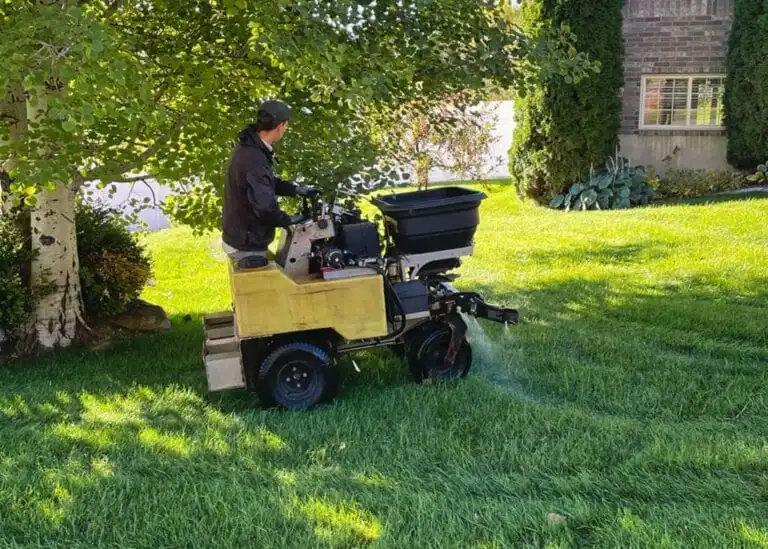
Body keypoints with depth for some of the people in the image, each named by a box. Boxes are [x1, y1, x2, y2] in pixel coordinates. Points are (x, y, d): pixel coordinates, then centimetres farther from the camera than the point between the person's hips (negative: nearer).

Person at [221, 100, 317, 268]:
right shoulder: (253, 160, -32)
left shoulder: (249, 146, 3)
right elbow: (265, 207, -33)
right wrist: (287, 220, -15)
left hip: (238, 236, 10)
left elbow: (268, 182, 19)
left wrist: (296, 190, 11)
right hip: (246, 246, -10)